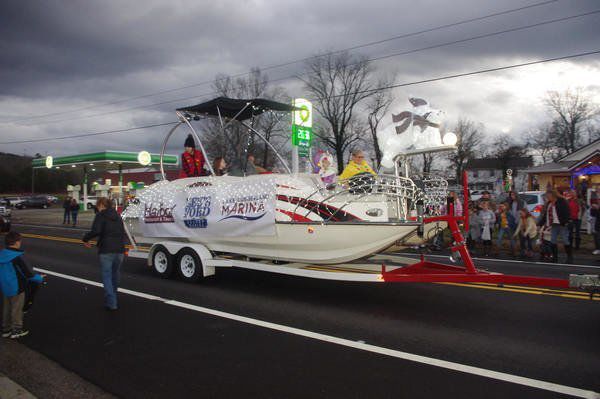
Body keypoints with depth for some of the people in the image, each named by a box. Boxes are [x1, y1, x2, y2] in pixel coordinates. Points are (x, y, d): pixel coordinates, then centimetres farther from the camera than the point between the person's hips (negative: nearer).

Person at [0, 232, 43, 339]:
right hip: (16, 289, -7)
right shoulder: (16, 258, -26)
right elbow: (28, 273, -20)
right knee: (16, 309, 10)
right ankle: (16, 330, 23)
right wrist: (39, 278, -5)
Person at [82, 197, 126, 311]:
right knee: (115, 274, 19)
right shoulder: (117, 216, 18)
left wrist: (85, 239, -2)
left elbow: (95, 231, -17)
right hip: (119, 250, 6)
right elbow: (123, 233, 22)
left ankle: (111, 303, -6)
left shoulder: (101, 215, -4)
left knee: (107, 276, 0)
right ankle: (113, 298, 33)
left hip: (106, 251, -6)